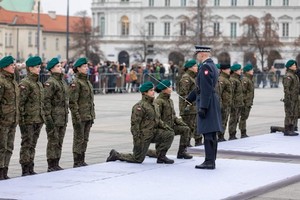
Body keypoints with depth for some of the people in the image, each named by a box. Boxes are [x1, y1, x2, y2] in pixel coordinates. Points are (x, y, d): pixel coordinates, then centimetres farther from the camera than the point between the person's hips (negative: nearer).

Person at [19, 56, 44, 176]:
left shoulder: (39, 84, 15)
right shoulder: (25, 83, -11)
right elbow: (20, 103, -15)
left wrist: (42, 118, 18)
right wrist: (22, 119, -19)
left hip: (38, 120, 8)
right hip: (28, 120, -8)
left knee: (32, 145, 11)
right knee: (26, 145, -4)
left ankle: (30, 169, 16)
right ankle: (25, 171, -1)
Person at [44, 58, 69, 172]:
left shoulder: (63, 81, 16)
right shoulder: (50, 83, -12)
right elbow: (46, 101, -16)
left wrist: (66, 114, 21)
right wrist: (48, 118, -20)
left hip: (63, 118, 8)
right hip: (54, 118, -8)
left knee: (59, 142, 11)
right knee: (53, 142, -5)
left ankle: (56, 164, 17)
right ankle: (51, 166, -1)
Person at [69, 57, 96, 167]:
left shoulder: (88, 82, 15)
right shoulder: (75, 83, -12)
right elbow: (72, 102, -16)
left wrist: (92, 116, 18)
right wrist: (77, 117, -20)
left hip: (88, 117, 8)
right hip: (80, 117, -8)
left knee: (85, 139, 11)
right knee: (79, 140, -3)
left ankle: (82, 161, 18)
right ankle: (77, 163, 2)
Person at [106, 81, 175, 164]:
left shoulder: (154, 105, 13)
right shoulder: (140, 106, -16)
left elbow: (158, 120, 23)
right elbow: (134, 123, -20)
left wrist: (166, 127, 5)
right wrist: (137, 139, -24)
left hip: (153, 133, 8)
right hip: (143, 135, -8)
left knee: (170, 134, -8)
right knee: (138, 159, -3)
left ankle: (161, 156, 2)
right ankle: (116, 155, 16)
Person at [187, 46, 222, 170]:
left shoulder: (205, 66, -15)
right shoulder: (212, 65, 17)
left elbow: (206, 89, -21)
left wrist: (203, 107, -22)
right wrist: (189, 99, 28)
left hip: (207, 103, -10)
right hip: (212, 103, 10)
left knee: (208, 133, -8)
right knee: (211, 134, 12)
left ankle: (209, 162, -8)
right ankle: (211, 161, 17)